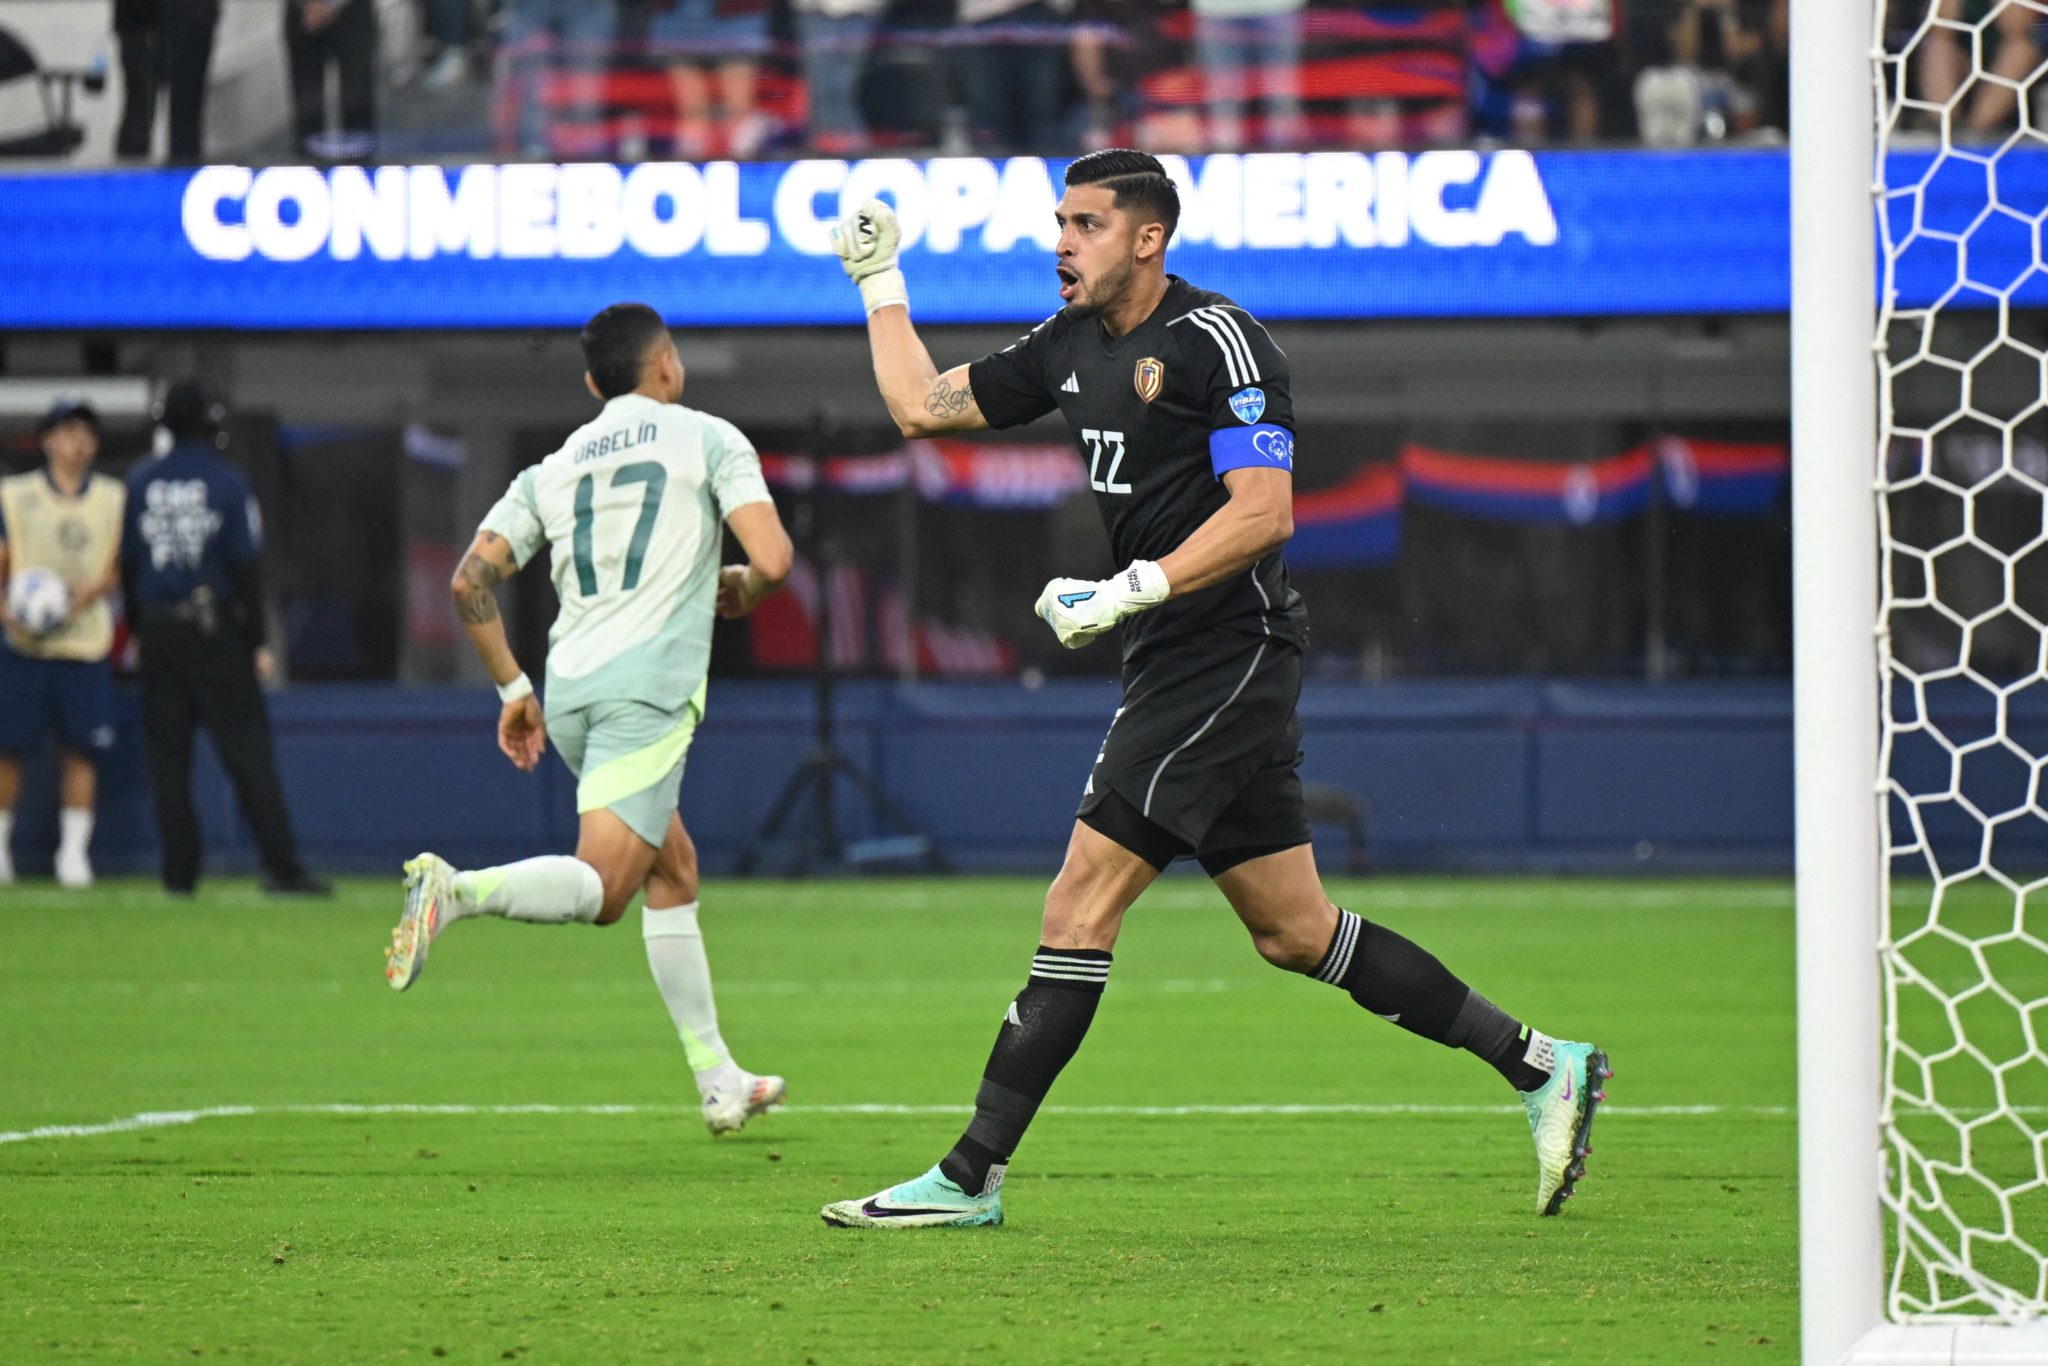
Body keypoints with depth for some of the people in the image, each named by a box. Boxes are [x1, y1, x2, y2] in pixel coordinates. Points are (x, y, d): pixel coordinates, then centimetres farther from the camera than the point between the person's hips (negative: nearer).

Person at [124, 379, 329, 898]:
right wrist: (259, 643, -5)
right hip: (215, 630, -3)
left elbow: (127, 563, 8)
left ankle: (179, 870, 4)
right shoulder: (227, 483, -6)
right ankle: (281, 866, -11)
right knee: (247, 750, -5)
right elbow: (246, 568, -8)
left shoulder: (140, 482, 5)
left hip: (157, 628, 3)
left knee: (166, 753, 7)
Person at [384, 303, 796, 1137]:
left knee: (675, 868, 19)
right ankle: (458, 890, -42)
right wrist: (742, 592, 18)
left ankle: (718, 1082, 20)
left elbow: (470, 581, 11)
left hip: (570, 691, 6)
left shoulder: (553, 468, 20)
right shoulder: (707, 438, 7)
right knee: (599, 888, -15)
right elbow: (772, 558, -5)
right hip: (649, 686, -6)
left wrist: (514, 689, 19)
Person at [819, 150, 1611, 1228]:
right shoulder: (1069, 347, 14)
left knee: (1080, 904, -11)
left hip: (1229, 648, -9)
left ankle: (971, 1176, -9)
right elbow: (921, 405, 22)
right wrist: (880, 278, 22)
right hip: (1173, 666, 9)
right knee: (1294, 933, 8)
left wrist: (1127, 592, -23)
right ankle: (1538, 1065, 16)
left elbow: (1262, 512, -19)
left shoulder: (1217, 340, -11)